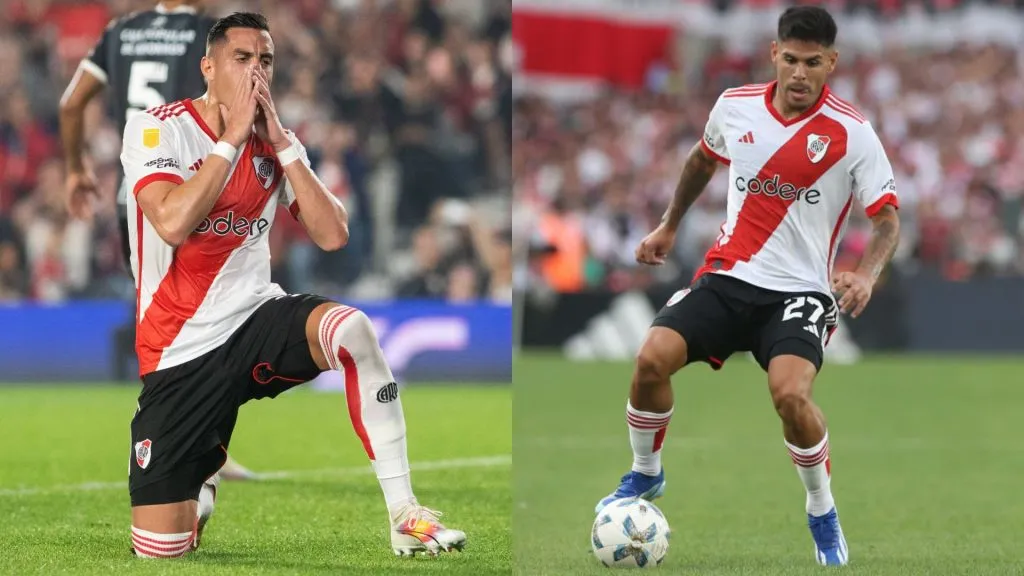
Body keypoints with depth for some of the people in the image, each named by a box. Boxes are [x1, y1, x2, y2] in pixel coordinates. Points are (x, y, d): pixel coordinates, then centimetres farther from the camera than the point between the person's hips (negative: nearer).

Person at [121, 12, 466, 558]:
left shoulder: (274, 142, 6)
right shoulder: (157, 129, -8)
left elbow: (333, 235, -4)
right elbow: (172, 223, -26)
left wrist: (281, 143, -9)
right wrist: (233, 136, -19)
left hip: (255, 319, 3)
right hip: (182, 351, -3)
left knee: (352, 330, -33)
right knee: (159, 549, -10)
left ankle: (405, 516, -26)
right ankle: (196, 499, 31)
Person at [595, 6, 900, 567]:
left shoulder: (851, 133, -10)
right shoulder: (735, 107, 2)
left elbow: (888, 218, -8)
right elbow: (704, 159, 24)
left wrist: (866, 274, -26)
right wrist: (667, 227, 30)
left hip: (799, 289, -4)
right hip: (727, 274, 4)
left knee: (789, 391, -30)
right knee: (651, 358, -19)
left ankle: (823, 514, -3)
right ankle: (645, 474, 11)